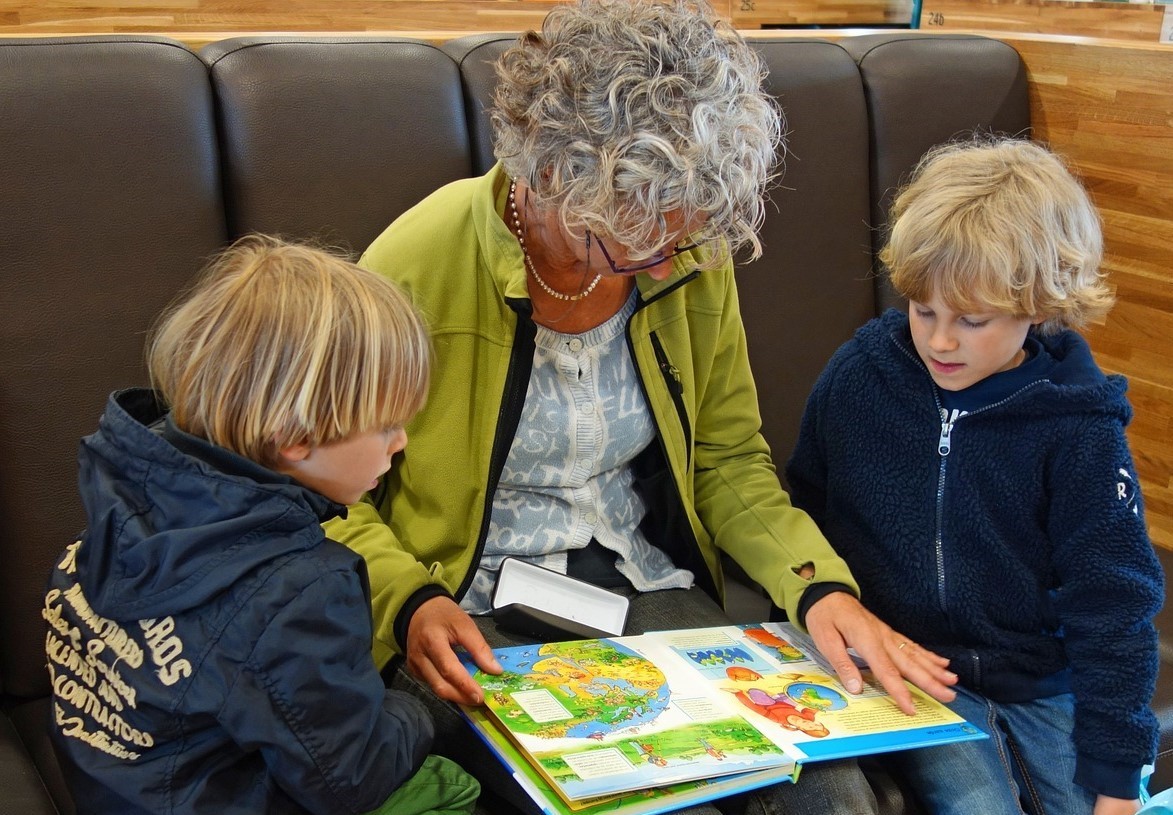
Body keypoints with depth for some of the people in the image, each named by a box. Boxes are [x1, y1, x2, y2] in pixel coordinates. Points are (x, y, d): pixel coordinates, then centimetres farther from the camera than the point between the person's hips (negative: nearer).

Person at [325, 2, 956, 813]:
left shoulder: (694, 257, -3)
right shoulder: (419, 266, -16)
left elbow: (728, 458, 7)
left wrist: (820, 583, -9)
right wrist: (407, 603, -24)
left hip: (649, 587, 4)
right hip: (475, 616, -3)